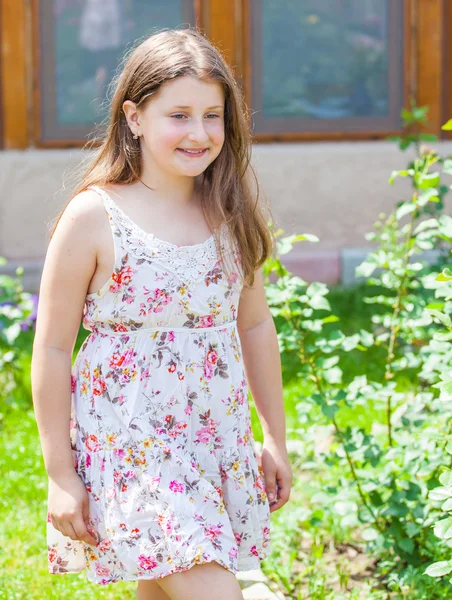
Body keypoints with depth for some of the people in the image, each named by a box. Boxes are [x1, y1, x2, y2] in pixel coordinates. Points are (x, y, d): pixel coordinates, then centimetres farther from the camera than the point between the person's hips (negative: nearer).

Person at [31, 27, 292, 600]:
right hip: (129, 442, -5)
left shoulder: (230, 213, 5)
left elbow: (255, 325, 16)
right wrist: (60, 475, -7)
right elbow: (51, 350, -7)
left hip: (221, 444, 5)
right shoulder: (94, 219, -11)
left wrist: (276, 440, 18)